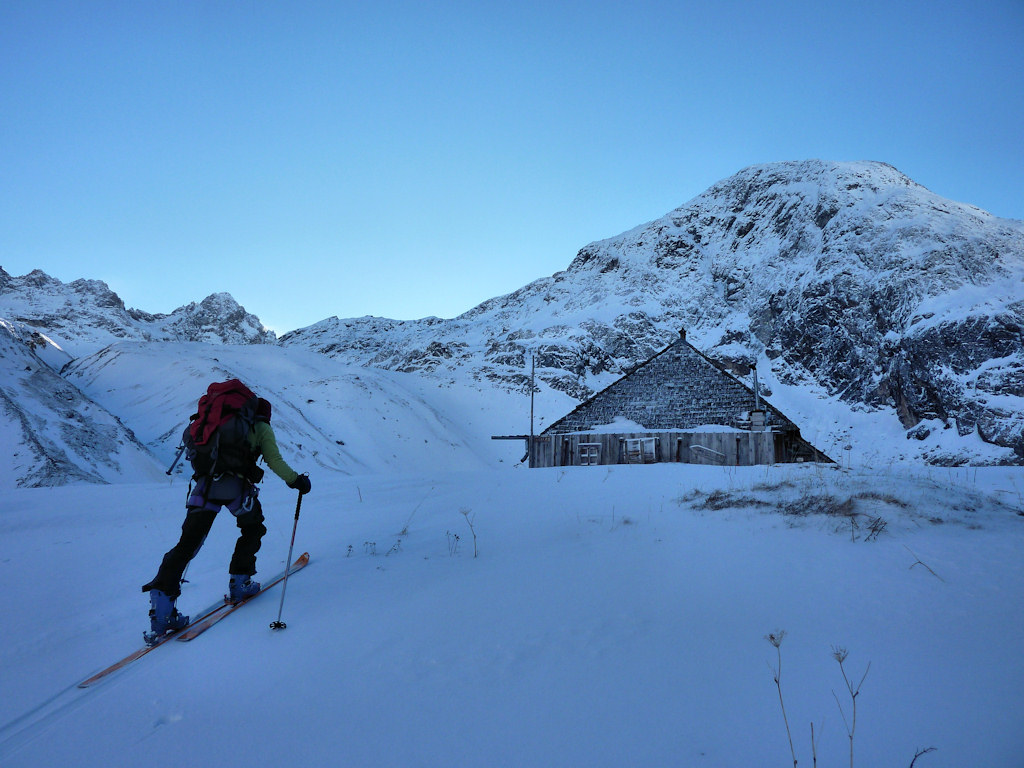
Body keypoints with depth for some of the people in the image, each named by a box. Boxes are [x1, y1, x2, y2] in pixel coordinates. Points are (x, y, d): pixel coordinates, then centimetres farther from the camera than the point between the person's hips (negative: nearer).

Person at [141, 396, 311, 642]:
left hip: (205, 483, 4)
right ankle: (239, 582, 19)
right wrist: (296, 480, 14)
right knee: (253, 528, 23)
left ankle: (161, 609, -8)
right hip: (235, 485, -4)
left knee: (188, 542, 1)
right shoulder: (262, 428, 16)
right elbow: (274, 461, 5)